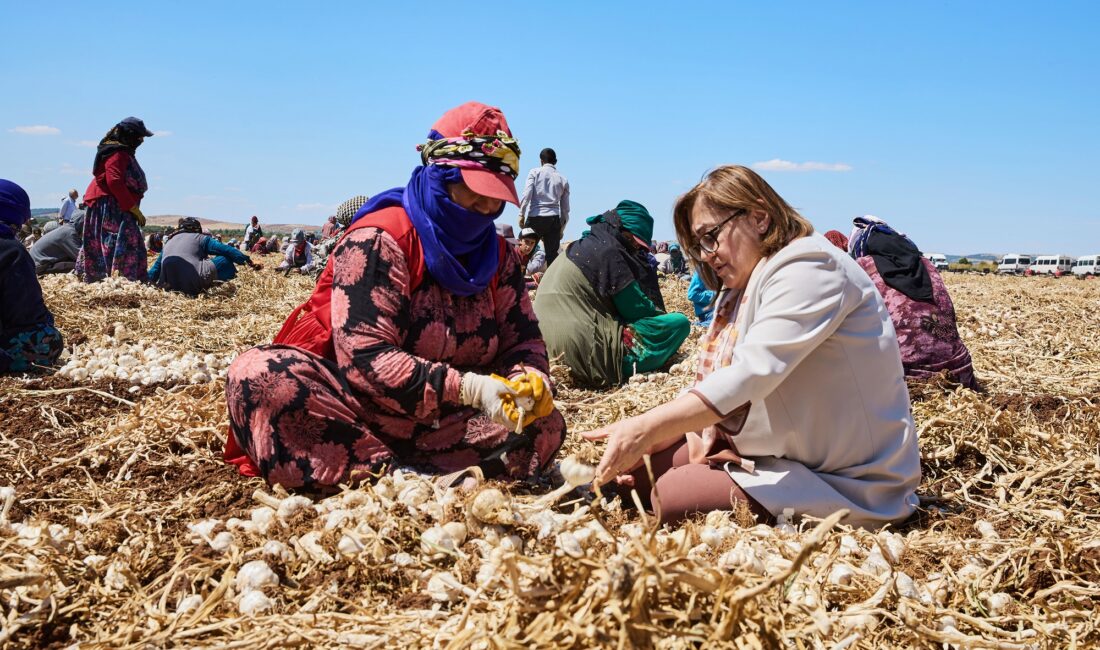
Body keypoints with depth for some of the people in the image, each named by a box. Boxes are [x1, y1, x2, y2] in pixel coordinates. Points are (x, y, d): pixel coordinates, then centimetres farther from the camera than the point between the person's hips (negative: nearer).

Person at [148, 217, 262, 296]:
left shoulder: (169, 241, 30)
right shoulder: (200, 238, 17)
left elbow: (155, 268, 32)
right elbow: (226, 250, 11)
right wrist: (249, 262, 12)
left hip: (170, 286, 4)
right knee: (226, 260, 8)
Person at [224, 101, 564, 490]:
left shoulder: (498, 255, 5)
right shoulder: (379, 239, -15)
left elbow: (523, 339, 6)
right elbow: (364, 358, -24)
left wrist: (530, 378, -20)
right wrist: (467, 388, -33)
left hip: (444, 423, 5)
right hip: (357, 407, -5)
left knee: (546, 425, -17)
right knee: (262, 375, -31)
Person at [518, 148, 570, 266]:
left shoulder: (535, 172, 6)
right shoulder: (563, 179, 14)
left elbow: (527, 194, -7)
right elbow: (565, 207, 14)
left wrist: (521, 214, -2)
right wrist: (562, 228, 21)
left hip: (534, 217, -2)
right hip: (554, 219, 2)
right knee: (552, 254, 2)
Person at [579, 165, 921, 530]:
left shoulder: (808, 268, -17)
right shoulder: (743, 288, 13)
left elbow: (753, 371, -30)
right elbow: (714, 378, 10)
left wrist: (647, 428, -36)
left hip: (847, 482, -8)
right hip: (776, 452, 8)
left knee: (675, 494, -23)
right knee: (639, 468, -5)